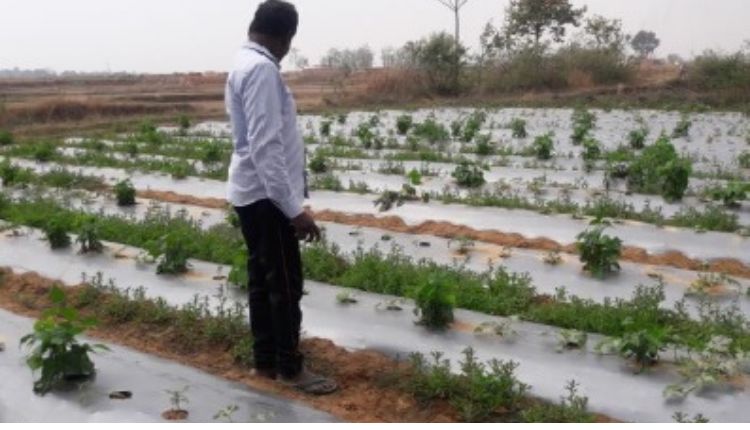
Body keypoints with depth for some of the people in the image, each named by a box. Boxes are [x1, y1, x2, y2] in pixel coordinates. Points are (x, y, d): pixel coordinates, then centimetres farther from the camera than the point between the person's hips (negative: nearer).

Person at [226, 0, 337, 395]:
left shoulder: (244, 64, 12)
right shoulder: (262, 69, -19)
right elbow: (266, 146, -26)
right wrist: (294, 208, -25)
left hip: (251, 193, 10)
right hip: (267, 195, -10)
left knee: (263, 280, 15)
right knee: (285, 284, -1)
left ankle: (265, 359, 24)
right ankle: (290, 368, 9)